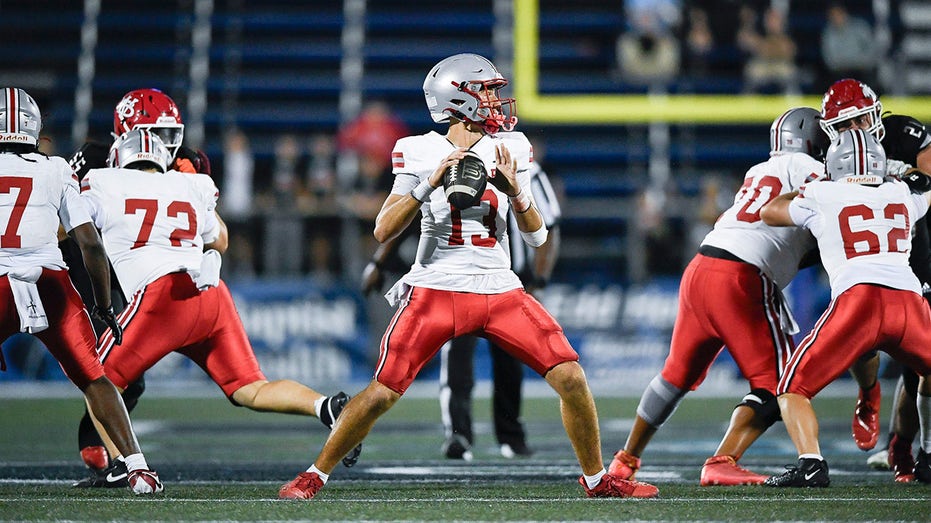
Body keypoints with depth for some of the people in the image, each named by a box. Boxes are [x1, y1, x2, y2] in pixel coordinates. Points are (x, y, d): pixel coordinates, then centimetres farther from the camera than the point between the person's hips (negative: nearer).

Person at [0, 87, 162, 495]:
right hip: (51, 285, 1)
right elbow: (90, 243, 9)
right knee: (93, 379, 10)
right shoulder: (56, 172, 13)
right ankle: (137, 467, 0)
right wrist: (104, 307, 18)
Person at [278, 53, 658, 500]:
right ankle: (314, 476, 11)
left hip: (500, 291, 3)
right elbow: (383, 231, -9)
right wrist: (430, 184, -20)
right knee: (382, 393, -9)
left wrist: (515, 190, -13)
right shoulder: (420, 153, -3)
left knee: (571, 378, -7)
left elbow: (536, 236, 6)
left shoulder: (509, 150, 6)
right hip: (436, 290, -3)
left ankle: (596, 479, 12)